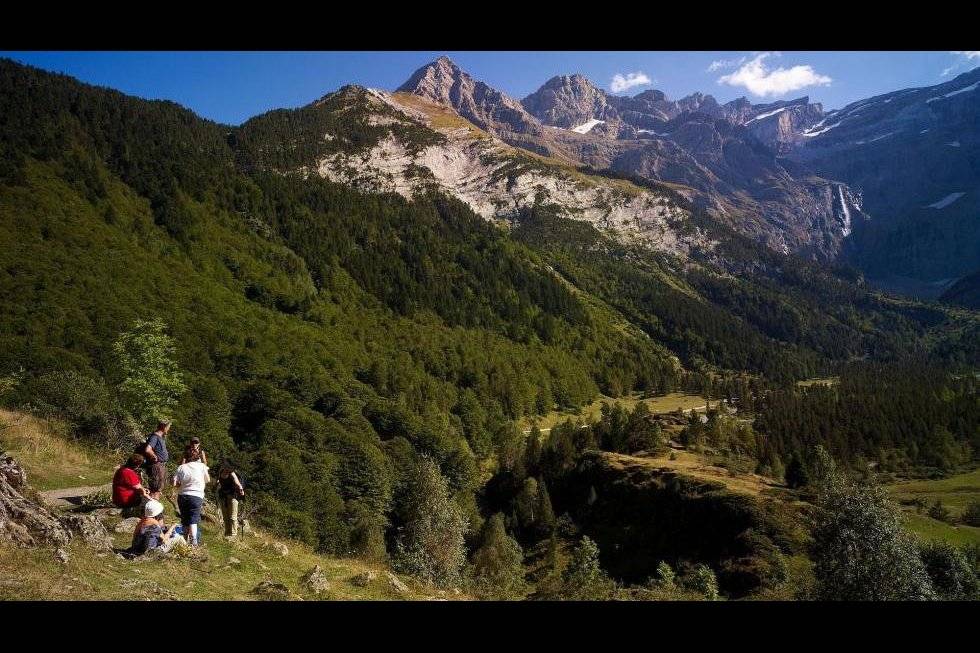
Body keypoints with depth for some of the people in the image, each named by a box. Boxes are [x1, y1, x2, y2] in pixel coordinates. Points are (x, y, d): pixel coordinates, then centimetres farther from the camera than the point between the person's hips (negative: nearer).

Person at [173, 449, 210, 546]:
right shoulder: (202, 466, -1)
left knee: (185, 520, 15)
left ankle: (186, 540, 22)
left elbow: (175, 484, -4)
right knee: (193, 520, -3)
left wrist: (182, 484, 15)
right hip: (196, 496, -2)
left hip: (182, 495, 2)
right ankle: (194, 541, -14)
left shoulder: (182, 467, 1)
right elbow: (208, 480, 10)